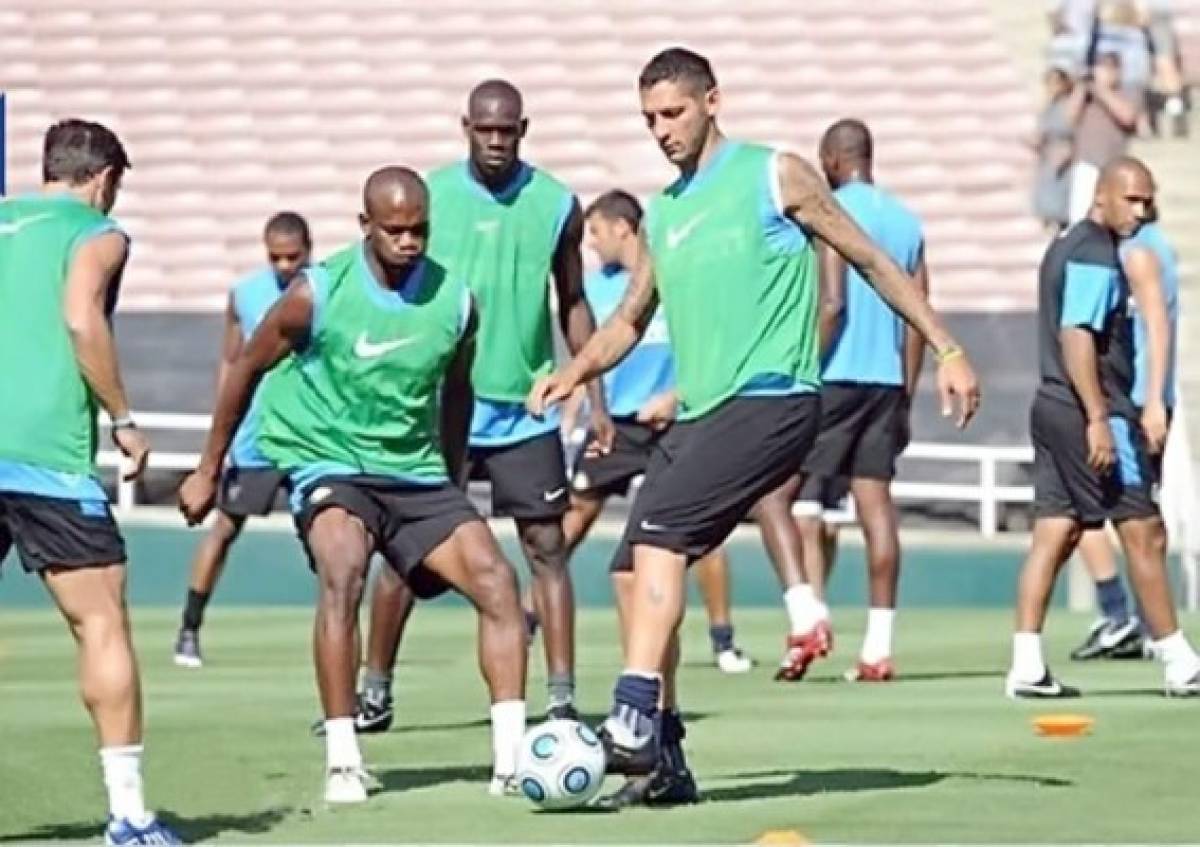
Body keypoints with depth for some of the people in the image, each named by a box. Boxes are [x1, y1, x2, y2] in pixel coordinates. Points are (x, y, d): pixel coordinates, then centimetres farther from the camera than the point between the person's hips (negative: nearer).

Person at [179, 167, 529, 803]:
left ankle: (510, 759, -10)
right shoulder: (318, 293, -12)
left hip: (416, 473, 4)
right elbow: (246, 369, 1)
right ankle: (341, 760, -25)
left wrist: (452, 483, 24)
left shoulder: (454, 300, -2)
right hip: (329, 465, -4)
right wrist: (208, 471, 7)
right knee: (342, 574, -31)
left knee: (496, 578, -13)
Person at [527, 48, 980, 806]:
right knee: (639, 570, 0)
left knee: (658, 531, -25)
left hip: (772, 401, -7)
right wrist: (575, 372, 5)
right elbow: (630, 321, 25)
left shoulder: (775, 177, 0)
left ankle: (635, 716, -30)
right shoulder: (661, 214, 18)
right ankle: (663, 762, 8)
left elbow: (872, 261, 4)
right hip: (696, 414, 7)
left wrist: (947, 350, 2)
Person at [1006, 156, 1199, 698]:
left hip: (1053, 408, 10)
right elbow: (1076, 336, -22)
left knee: (1054, 536, 4)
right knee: (1144, 532, -3)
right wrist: (1099, 419, -25)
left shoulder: (1066, 248, 19)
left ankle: (1026, 667, -1)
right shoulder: (1096, 256, -13)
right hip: (1089, 410, -10)